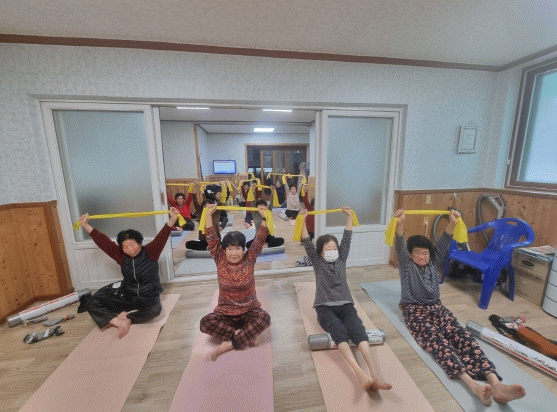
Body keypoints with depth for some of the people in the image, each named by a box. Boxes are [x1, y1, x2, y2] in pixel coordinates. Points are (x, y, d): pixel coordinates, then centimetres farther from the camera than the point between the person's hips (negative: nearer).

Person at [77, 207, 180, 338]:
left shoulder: (150, 252, -10)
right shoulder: (121, 256, 1)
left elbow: (162, 237, -25)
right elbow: (103, 241, 1)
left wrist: (172, 220, -39)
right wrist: (85, 225, 0)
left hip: (148, 297, -4)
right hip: (127, 296, 4)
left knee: (154, 310, -36)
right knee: (91, 302, -10)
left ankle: (127, 318, -11)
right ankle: (118, 322, -20)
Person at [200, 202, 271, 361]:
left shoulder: (249, 259, -7)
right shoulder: (220, 260, -5)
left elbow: (260, 239, -15)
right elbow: (211, 238, -11)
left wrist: (264, 217, -23)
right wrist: (209, 214, -16)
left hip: (249, 311, -1)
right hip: (225, 312, 1)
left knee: (264, 318, -30)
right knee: (205, 322, -26)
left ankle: (227, 345, -20)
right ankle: (246, 336, -17)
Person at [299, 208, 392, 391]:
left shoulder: (341, 259, 15)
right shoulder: (317, 262, 8)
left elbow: (347, 238, 12)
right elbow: (307, 243, -4)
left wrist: (349, 216, 11)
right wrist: (303, 221, -11)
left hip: (345, 305, 2)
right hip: (325, 307, -2)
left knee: (357, 328, -29)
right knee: (338, 330, -32)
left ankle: (373, 375, -42)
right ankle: (361, 374, -45)